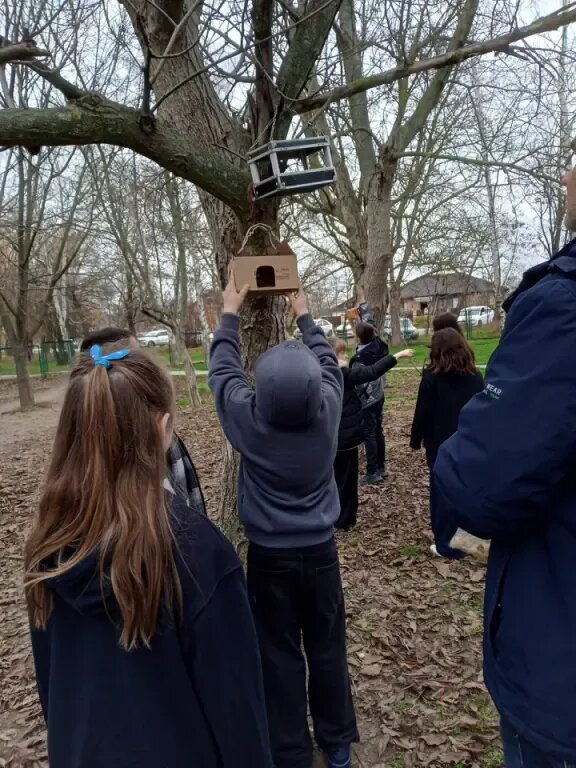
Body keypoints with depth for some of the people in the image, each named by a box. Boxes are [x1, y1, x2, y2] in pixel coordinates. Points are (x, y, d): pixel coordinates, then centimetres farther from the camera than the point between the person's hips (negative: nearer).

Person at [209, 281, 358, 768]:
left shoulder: (248, 418, -19)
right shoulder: (328, 409, -16)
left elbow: (223, 369, -2)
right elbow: (328, 362, 5)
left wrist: (231, 313, 13)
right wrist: (304, 316, 19)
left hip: (269, 556, -2)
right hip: (320, 551, 2)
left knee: (280, 656, 13)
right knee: (328, 648, 18)